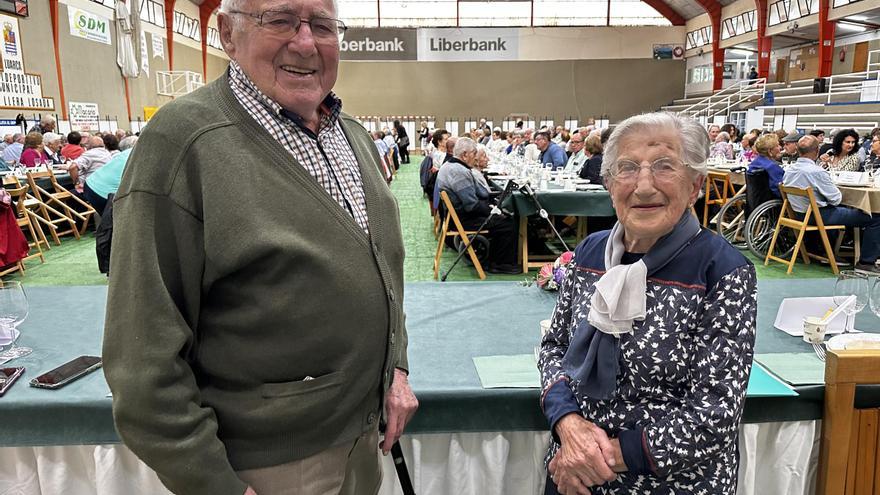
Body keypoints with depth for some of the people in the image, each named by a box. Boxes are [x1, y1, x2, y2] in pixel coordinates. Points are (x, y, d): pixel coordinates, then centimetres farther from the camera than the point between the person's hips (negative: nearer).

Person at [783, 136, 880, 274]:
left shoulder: (789, 169, -1)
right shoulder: (817, 172, -25)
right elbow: (836, 199, -16)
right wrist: (836, 189, 4)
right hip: (819, 216, -9)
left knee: (846, 209, 33)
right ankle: (866, 262, 7)